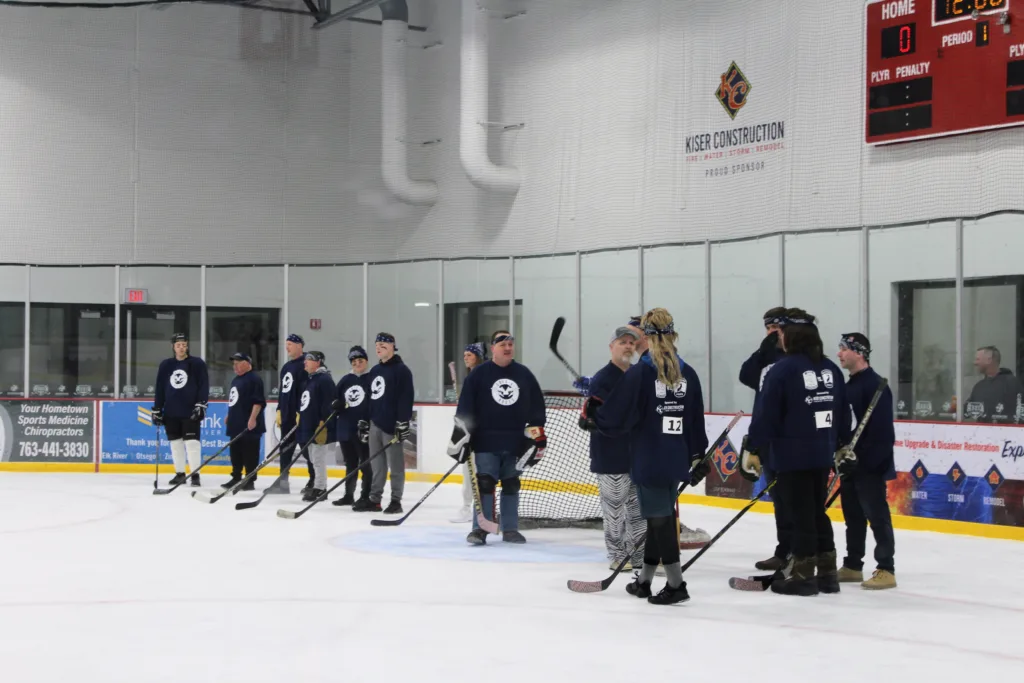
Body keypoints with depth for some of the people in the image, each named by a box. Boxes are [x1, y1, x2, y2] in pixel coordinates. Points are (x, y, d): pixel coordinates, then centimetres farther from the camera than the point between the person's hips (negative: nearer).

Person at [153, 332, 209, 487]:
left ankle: (195, 474, -4)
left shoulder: (197, 363, -1)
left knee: (192, 442, -8)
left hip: (190, 411, -4)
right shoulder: (165, 365, 10)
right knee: (175, 442, 7)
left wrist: (201, 405, -14)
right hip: (171, 412, 4)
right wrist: (157, 409, 9)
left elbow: (204, 386, -4)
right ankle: (179, 473, 16)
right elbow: (160, 388, 12)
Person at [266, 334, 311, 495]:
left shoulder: (304, 365, -12)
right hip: (286, 415, 9)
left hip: (300, 415, -9)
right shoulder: (286, 367, 18)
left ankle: (314, 481, 0)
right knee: (285, 448, 11)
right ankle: (282, 481, 15)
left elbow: (306, 391, -19)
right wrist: (279, 410, 18)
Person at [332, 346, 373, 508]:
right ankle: (349, 495, 22)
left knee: (365, 464, -1)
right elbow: (336, 399, 19)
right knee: (350, 464, 14)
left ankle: (366, 497, 5)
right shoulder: (346, 380, 13)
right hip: (345, 429, 6)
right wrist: (336, 405, -4)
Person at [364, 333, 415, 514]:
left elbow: (406, 398, -14)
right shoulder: (374, 371, 17)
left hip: (392, 424, -8)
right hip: (375, 423, 8)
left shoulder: (401, 370, -8)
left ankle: (396, 501, 1)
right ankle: (374, 499, 15)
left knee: (395, 463, -2)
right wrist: (364, 421, 19)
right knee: (376, 464, 10)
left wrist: (403, 423, -19)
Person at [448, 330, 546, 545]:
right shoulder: (479, 374, -1)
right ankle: (480, 529, -1)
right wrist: (461, 434, -7)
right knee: (484, 484, -6)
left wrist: (537, 433, 6)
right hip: (485, 442, -3)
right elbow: (465, 408, -2)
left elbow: (537, 406, 11)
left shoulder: (524, 374, 8)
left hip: (515, 443, 3)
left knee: (511, 485, 9)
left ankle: (510, 529, 17)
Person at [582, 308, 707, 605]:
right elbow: (697, 421, 9)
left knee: (659, 519, 0)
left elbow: (615, 418, -10)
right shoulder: (688, 374, 4)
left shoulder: (638, 374, -12)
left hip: (649, 463, -6)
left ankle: (676, 584, -2)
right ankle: (644, 580, 26)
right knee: (660, 517, 15)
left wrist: (590, 417, 9)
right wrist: (697, 456, 21)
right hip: (676, 461, 6)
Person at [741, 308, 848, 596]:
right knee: (817, 510, 17)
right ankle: (827, 572, 21)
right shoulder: (830, 369, 6)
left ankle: (802, 574, 7)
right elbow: (843, 413, 13)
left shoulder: (782, 370, -15)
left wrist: (752, 450, -8)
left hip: (791, 456, -7)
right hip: (822, 455, 7)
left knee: (799, 513, 1)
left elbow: (764, 415, -15)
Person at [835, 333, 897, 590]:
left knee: (877, 515, -7)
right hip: (850, 463, 10)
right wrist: (841, 451, 14)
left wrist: (862, 458, -22)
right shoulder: (849, 386, 16)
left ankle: (886, 570, -4)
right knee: (853, 515, 14)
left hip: (870, 464, -10)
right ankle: (852, 566, 22)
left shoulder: (875, 385, -15)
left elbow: (880, 429, -21)